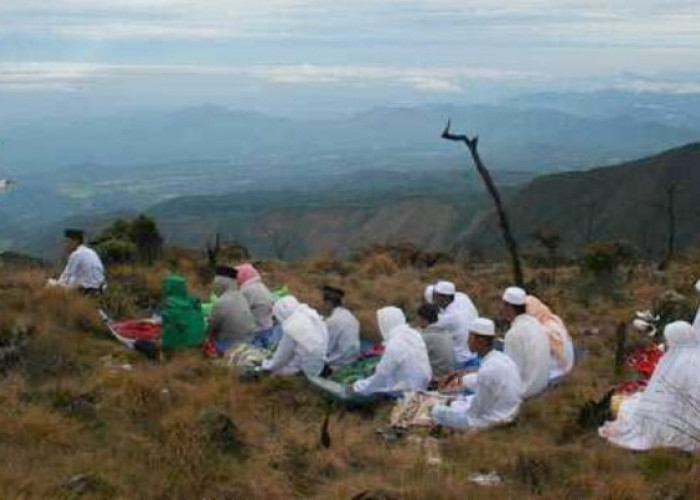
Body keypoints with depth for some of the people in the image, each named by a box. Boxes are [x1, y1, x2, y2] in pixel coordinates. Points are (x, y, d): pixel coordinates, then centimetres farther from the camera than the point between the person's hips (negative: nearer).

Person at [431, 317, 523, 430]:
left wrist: (454, 404, -2)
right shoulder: (501, 357, -4)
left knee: (438, 411, 2)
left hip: (492, 419, -9)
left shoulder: (487, 370, -30)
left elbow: (476, 409, -20)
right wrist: (461, 380, 24)